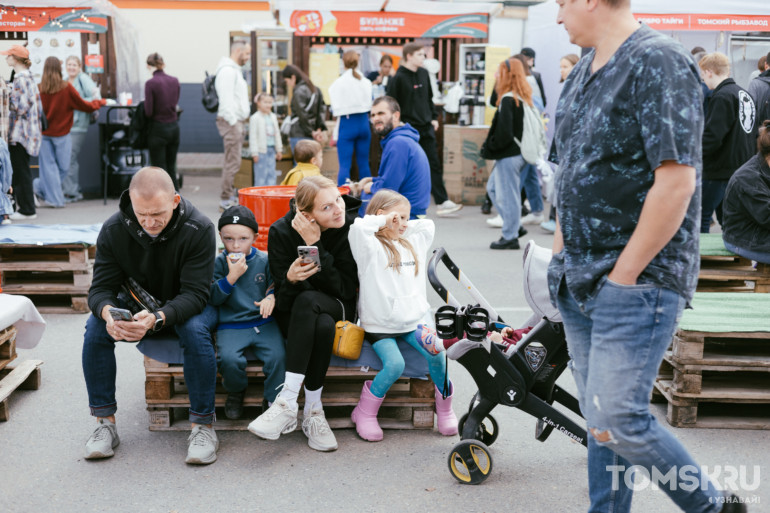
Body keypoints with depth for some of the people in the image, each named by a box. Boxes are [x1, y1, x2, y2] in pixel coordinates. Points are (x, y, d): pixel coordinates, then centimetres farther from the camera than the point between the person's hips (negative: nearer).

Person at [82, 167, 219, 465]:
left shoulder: (199, 229, -25)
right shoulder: (113, 229, -16)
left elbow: (194, 294, -28)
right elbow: (101, 287, -14)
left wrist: (157, 318, -47)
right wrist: (108, 312, -40)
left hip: (185, 307, -3)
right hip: (137, 305, 3)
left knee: (195, 329, -35)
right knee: (96, 326, -24)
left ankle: (203, 424, -22)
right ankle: (105, 422, -12)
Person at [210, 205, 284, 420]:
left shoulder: (264, 260, 6)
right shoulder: (219, 263, 3)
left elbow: (275, 285, 12)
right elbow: (212, 299, -4)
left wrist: (272, 297, -11)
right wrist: (231, 277, -16)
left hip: (263, 322, 1)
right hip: (230, 326, -1)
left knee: (278, 356, -25)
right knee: (229, 359, -28)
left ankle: (273, 402, -2)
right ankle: (236, 392, 6)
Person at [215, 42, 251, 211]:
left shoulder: (235, 70, 21)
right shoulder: (227, 70, -13)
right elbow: (226, 100, -20)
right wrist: (233, 122, -22)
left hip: (236, 121, 11)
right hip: (230, 121, -11)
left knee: (232, 161, 14)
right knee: (233, 162, -10)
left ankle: (230, 195, 20)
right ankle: (226, 201, -8)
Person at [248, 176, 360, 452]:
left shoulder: (351, 227, -13)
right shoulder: (282, 232, -13)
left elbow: (346, 289, -18)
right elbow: (283, 300, -11)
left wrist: (316, 247, -26)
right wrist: (291, 279, -36)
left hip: (337, 307, 0)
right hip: (294, 316, 0)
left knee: (307, 300, -36)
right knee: (322, 326, -37)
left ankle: (288, 400, -33)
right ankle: (313, 411, -27)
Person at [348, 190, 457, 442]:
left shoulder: (412, 244, 18)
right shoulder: (371, 247, -3)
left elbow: (428, 225, 32)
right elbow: (358, 228, -24)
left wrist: (403, 227, 19)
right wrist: (382, 221, -7)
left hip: (414, 319, 5)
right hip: (380, 324, -5)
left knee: (436, 354, -20)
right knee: (394, 364, -26)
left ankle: (444, 407, 1)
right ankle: (364, 413, -4)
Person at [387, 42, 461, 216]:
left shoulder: (424, 74, 10)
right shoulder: (398, 78, -10)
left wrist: (434, 117, 12)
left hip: (426, 127, 6)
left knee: (434, 165, 4)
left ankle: (442, 202, 5)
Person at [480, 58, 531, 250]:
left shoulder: (507, 100, -18)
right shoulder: (524, 98, 10)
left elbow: (504, 133, -22)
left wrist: (488, 148, -8)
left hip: (508, 155, -10)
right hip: (517, 152, 10)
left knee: (506, 194, -1)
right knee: (492, 187, 20)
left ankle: (510, 237, 8)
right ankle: (514, 226, 22)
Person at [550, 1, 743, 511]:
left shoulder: (659, 62, -15)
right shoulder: (583, 72, 12)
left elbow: (677, 181, -22)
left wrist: (625, 274, -18)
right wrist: (562, 252, 14)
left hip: (637, 280, -8)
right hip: (580, 280, 8)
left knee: (617, 421, -9)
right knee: (600, 417, 14)